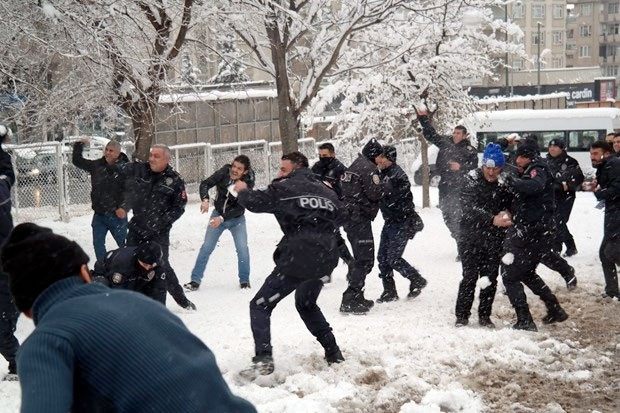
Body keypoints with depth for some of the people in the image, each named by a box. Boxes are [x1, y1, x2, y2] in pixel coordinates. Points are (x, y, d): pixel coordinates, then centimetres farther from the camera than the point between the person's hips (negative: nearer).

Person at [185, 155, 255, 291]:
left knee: (242, 248, -11)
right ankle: (195, 280, 7)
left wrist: (222, 218, -34)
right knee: (206, 247, 0)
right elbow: (205, 184, -18)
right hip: (218, 214, 2)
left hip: (236, 218, -2)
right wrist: (205, 199, -36)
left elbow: (240, 208, -25)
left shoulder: (247, 184, -24)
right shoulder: (224, 173, -21)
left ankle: (244, 281, 8)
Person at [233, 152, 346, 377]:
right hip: (325, 260, 7)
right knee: (306, 304, 31)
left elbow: (255, 202, 1)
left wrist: (242, 190, 21)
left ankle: (263, 359, -14)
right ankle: (333, 352, 26)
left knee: (260, 305, 2)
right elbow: (340, 213, 23)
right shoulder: (325, 190, 17)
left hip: (297, 259, -7)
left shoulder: (285, 188, 0)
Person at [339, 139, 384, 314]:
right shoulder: (369, 168, -12)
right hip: (360, 218, -10)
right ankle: (350, 300, -15)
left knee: (361, 259, 18)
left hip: (349, 216, 10)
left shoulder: (354, 165, 17)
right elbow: (374, 193, -18)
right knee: (365, 260, -10)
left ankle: (357, 297, 24)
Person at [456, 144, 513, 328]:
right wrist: (492, 219, -33)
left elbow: (510, 204, 8)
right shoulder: (472, 180, -11)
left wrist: (507, 213, -16)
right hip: (472, 237, -3)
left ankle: (485, 316, 19)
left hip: (494, 238, 3)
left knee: (490, 278, 7)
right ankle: (461, 315, 9)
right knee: (470, 276, -3)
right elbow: (470, 208, -21)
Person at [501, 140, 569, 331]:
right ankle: (555, 310, 31)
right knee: (527, 273, 25)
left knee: (509, 274, -6)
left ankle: (525, 320, -9)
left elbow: (535, 186, -35)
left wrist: (514, 182, -46)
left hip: (529, 233, -10)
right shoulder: (527, 174, 18)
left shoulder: (538, 170, -11)